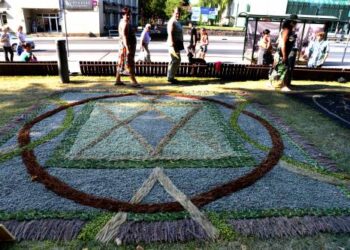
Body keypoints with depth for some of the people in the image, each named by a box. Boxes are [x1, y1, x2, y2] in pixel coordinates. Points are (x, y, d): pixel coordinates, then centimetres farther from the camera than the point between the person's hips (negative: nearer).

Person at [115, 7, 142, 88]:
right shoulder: (125, 23, -15)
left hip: (123, 46, 10)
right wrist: (127, 48, -27)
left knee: (121, 63, 11)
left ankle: (117, 80, 16)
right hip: (127, 46, -10)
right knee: (129, 64, -8)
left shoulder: (122, 22, 16)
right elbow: (124, 36, -23)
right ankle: (133, 82, -5)